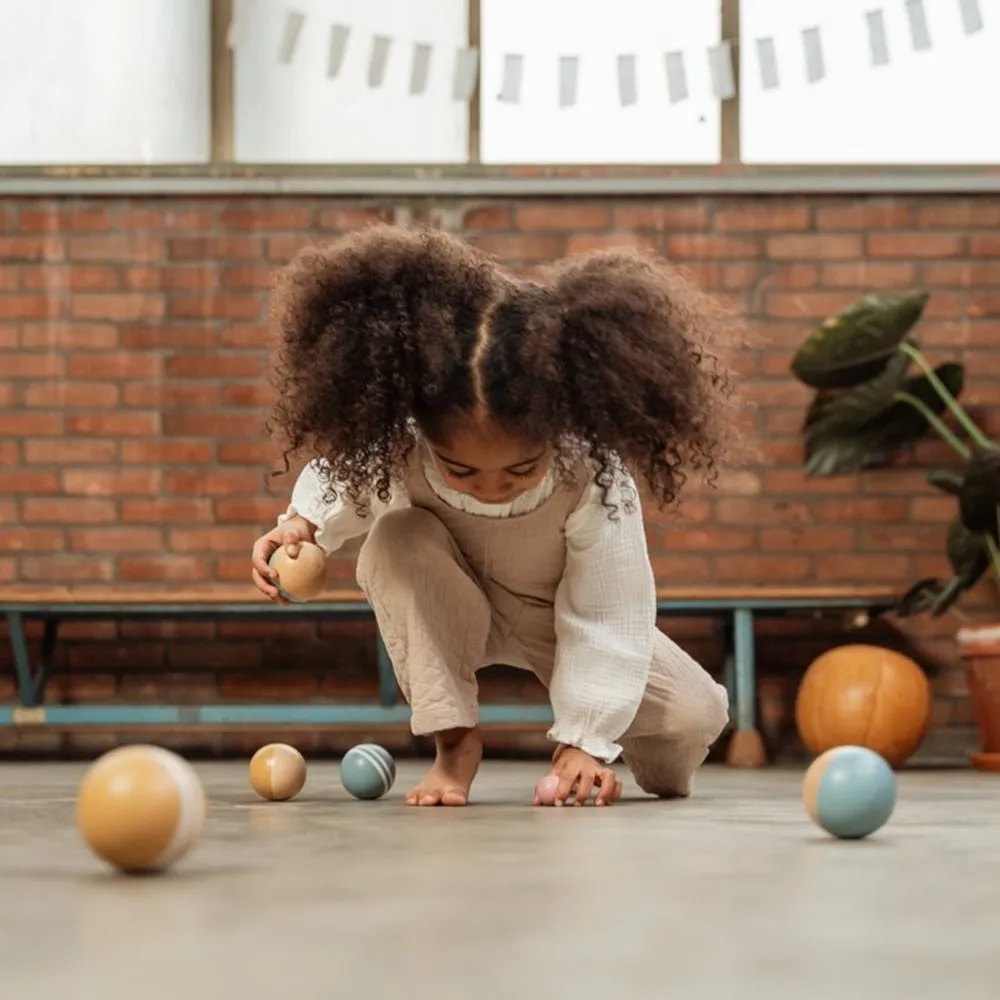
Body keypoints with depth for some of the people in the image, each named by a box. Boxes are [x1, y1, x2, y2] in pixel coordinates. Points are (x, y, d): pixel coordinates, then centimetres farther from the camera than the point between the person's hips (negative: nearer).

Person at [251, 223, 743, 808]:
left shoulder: (595, 475, -38)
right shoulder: (395, 446, -33)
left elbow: (606, 620, -31)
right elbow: (340, 476, -7)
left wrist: (585, 740, -33)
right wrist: (303, 524, -27)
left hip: (563, 616, 0)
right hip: (449, 611, 0)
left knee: (694, 717, -17)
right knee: (397, 543, -33)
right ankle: (456, 740, -21)